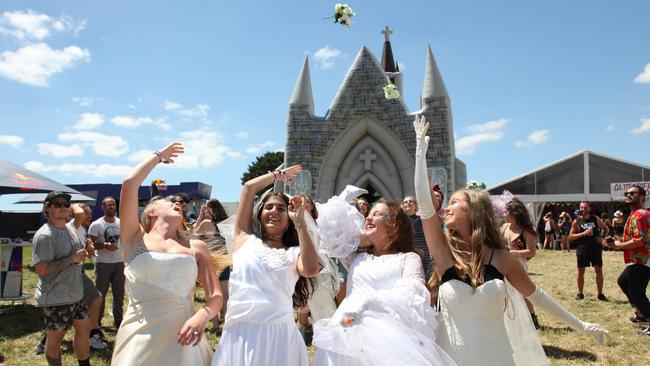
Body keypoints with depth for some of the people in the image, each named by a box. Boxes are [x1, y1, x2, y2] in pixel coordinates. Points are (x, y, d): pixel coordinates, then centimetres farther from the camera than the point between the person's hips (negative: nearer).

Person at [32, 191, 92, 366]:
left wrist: (83, 254, 6)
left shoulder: (69, 229, 9)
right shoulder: (44, 235, -19)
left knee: (84, 327, 17)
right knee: (55, 337, 6)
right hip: (55, 298, -9)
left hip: (75, 294, 9)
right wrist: (72, 259, -24)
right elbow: (42, 269, -26)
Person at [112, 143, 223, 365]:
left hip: (182, 337, 1)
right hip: (139, 337, -1)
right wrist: (158, 156, 8)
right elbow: (129, 183, -7)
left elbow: (216, 296, 3)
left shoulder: (196, 247, 7)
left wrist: (202, 316, -19)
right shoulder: (136, 239, 4)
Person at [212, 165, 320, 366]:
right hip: (241, 332, 0)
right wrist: (278, 174, 22)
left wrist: (300, 222, -10)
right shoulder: (246, 238, 10)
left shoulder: (294, 252, 9)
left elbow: (311, 270, -14)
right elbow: (249, 187, 9)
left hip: (279, 334, 0)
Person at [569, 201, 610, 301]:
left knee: (599, 270, 3)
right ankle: (580, 293, 17)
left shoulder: (596, 219, 3)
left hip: (595, 248, 2)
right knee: (581, 271, 4)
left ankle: (600, 294, 14)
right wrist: (583, 233, -18)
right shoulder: (577, 221, -4)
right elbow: (570, 237, -5)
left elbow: (606, 229, 17)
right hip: (582, 249, -2)